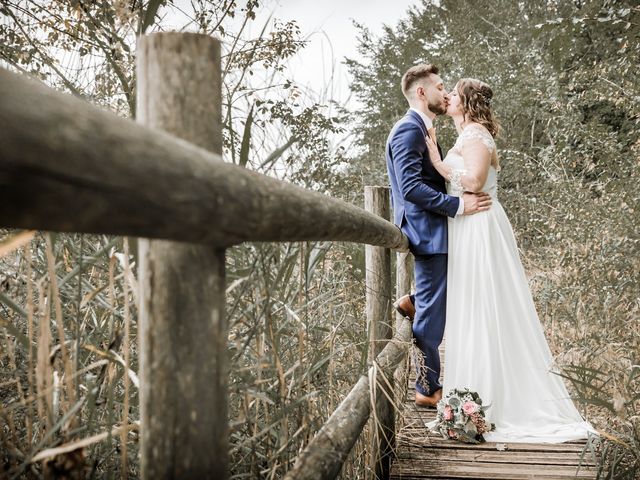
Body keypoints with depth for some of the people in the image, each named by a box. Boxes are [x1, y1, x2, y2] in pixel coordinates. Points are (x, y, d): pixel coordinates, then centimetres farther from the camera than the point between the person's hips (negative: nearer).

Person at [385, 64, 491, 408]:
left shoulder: (422, 129, 19)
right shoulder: (408, 130, -14)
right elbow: (412, 188, -23)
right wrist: (458, 205, -23)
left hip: (434, 232, 10)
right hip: (426, 233, -10)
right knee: (431, 312, -3)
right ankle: (428, 389, 7)